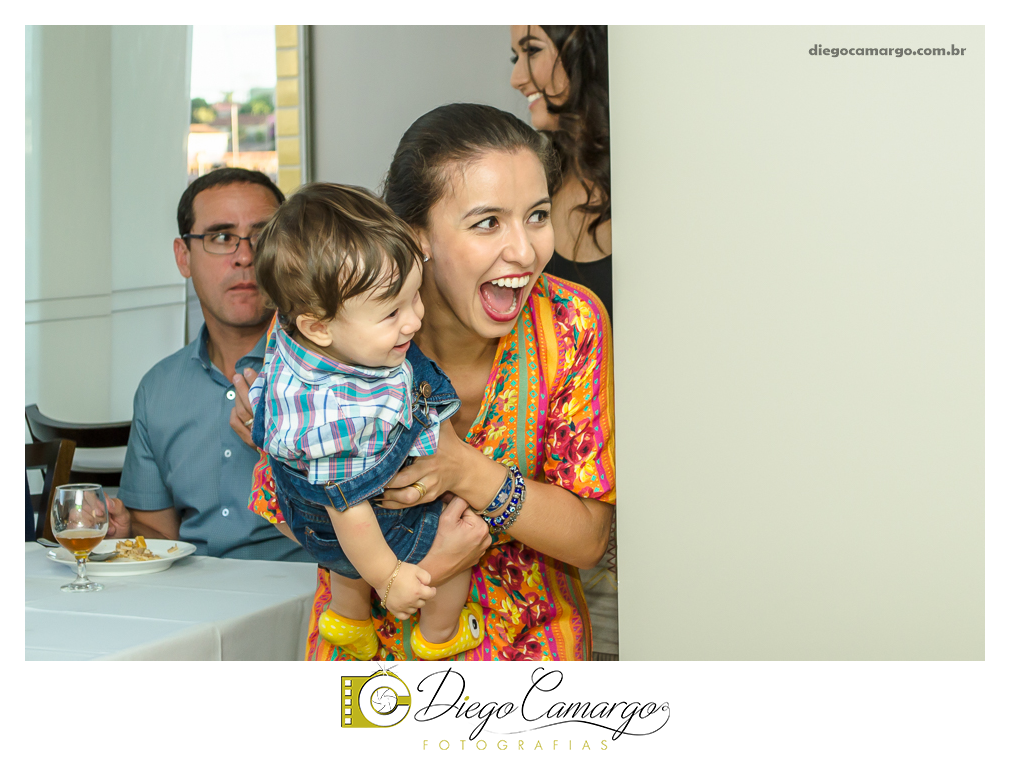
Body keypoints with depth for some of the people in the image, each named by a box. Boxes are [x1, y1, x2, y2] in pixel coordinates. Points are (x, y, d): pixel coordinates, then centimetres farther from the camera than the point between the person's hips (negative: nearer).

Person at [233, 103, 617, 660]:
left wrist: (467, 470, -28)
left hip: (529, 643, 2)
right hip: (371, 636, -1)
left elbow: (588, 540, -11)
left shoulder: (571, 325, -17)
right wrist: (421, 565, -23)